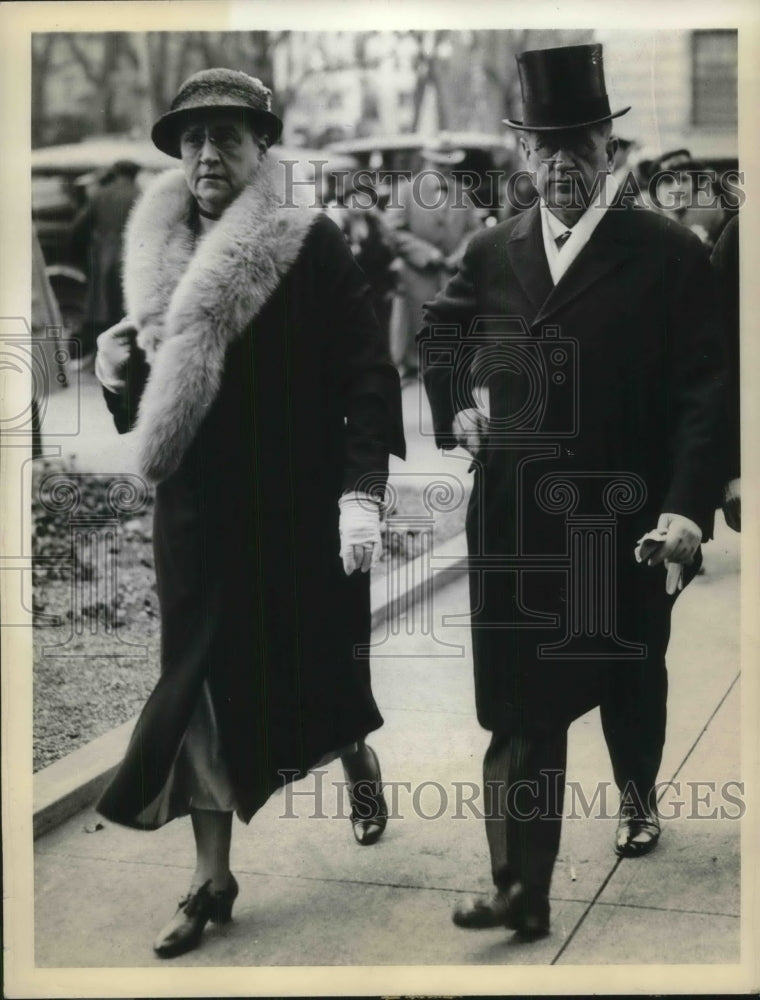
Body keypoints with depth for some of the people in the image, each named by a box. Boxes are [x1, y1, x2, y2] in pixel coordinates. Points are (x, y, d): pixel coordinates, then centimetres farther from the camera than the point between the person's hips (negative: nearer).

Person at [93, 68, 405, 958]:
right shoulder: (159, 254, 7)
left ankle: (359, 762, 44)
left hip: (297, 510, -4)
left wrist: (360, 492, -22)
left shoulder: (312, 246, -8)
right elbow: (146, 402, 14)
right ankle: (211, 878, 16)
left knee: (313, 667, 9)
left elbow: (367, 374, -13)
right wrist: (119, 369, -8)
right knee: (199, 681, 5)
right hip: (197, 512, 4)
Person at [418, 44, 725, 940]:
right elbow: (439, 328, 23)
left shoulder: (670, 254, -8)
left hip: (625, 523, -1)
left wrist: (686, 508, -22)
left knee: (630, 679, 21)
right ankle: (522, 889, 5)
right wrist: (454, 407, 6)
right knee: (518, 707, 0)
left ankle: (638, 797, 49)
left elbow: (702, 393, -12)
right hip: (514, 522, 2)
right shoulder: (492, 253, 4)